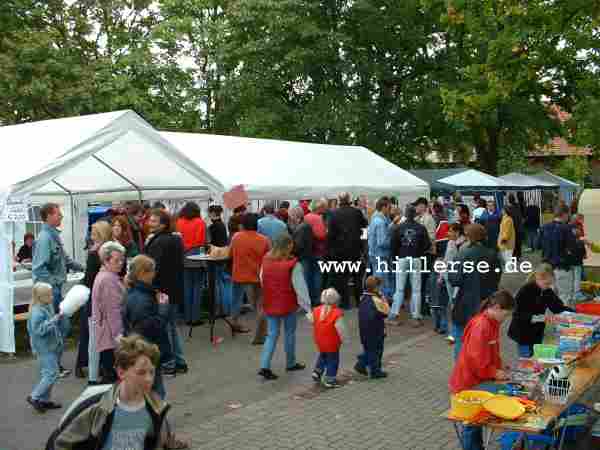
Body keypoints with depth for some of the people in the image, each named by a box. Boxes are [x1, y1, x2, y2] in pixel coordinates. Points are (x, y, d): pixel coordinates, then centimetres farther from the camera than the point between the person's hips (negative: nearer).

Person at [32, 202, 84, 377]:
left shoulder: (54, 235, 10)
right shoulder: (45, 238, -18)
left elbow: (64, 259, 22)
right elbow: (40, 268, -24)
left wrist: (82, 267, 23)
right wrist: (52, 288, -26)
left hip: (56, 288, 9)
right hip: (50, 290, -9)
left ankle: (55, 364, 26)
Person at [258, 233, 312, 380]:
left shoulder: (266, 261, -3)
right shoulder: (293, 264, -18)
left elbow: (262, 282, 5)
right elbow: (300, 287, -17)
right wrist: (307, 307, -14)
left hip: (270, 305, 4)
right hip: (288, 305, -4)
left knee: (272, 334, 10)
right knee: (290, 334, 15)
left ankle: (264, 366, -1)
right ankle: (290, 363, 30)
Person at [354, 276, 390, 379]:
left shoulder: (363, 298, 1)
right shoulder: (376, 300, -22)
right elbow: (386, 312, -10)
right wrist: (383, 299, -6)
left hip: (363, 329, 7)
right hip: (375, 330, -7)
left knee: (368, 348, 23)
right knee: (376, 350, 9)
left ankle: (360, 365, 17)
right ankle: (375, 371, 18)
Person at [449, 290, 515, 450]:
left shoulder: (492, 322, 5)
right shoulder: (480, 326, -23)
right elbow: (476, 360, -23)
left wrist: (500, 366, 2)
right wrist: (495, 373, -14)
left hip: (480, 377, 8)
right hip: (468, 382, -8)